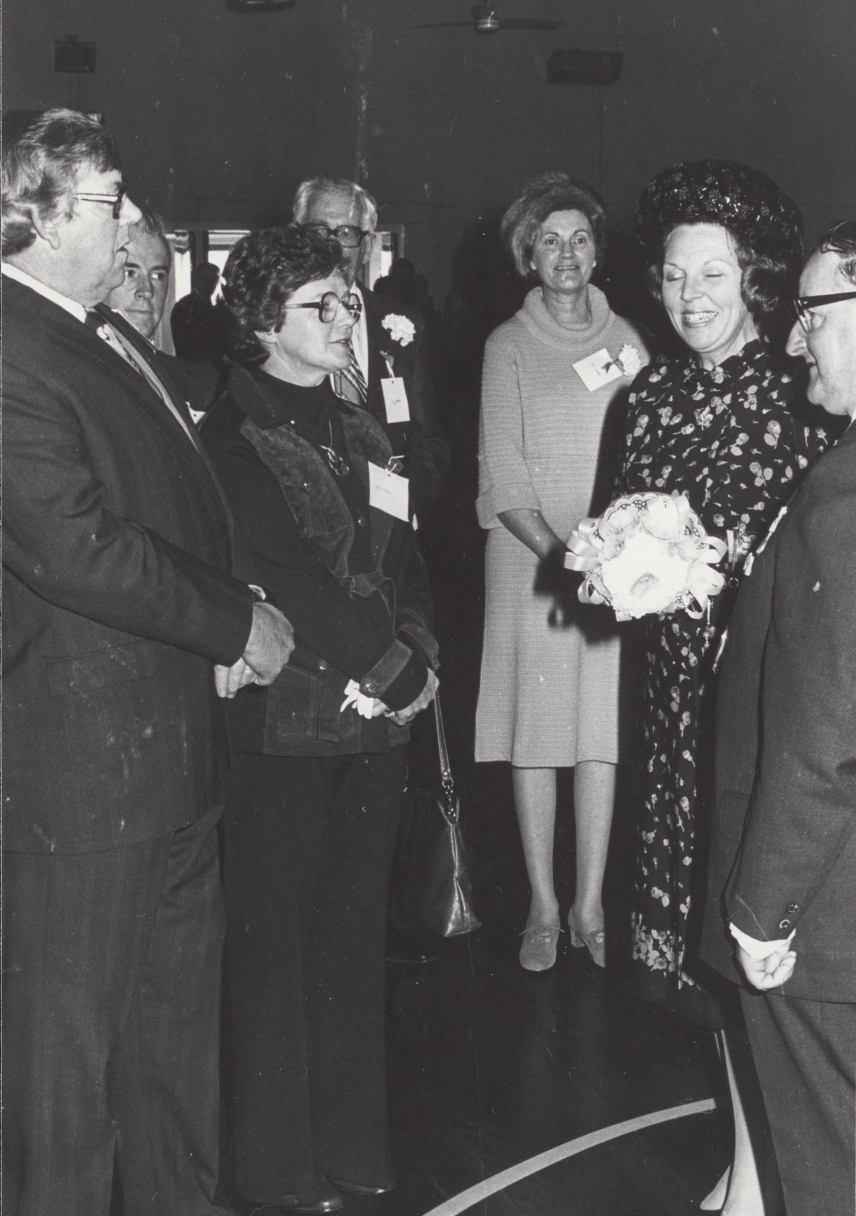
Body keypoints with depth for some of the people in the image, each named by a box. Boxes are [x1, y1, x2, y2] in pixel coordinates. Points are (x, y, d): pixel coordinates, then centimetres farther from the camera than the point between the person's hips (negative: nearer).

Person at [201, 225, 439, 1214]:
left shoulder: (359, 428, 15)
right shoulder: (232, 436, -7)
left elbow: (403, 558, 13)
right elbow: (287, 574, -15)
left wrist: (417, 657, -4)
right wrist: (393, 670, -12)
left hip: (377, 718, 6)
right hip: (286, 723, -6)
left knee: (354, 936, 12)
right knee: (277, 943, 2)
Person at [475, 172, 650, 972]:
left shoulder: (626, 339, 9)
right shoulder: (509, 346, 2)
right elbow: (503, 474, -3)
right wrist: (560, 553, -15)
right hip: (532, 560, -2)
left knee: (604, 733, 2)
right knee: (535, 735, 1)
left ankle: (590, 905, 11)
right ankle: (544, 907, 11)